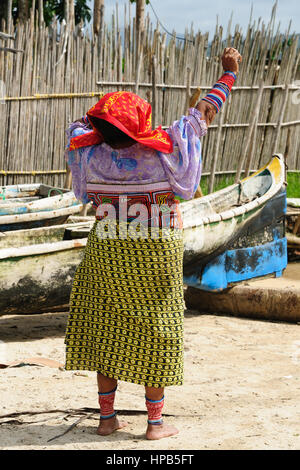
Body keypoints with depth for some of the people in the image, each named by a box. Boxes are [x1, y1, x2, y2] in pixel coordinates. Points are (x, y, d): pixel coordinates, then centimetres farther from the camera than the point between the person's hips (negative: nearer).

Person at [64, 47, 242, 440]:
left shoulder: (93, 156, -12)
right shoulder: (164, 152, -17)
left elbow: (79, 126, 12)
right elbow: (205, 112, -5)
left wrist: (101, 120, 30)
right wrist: (229, 72, 7)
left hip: (107, 259, 2)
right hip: (158, 260, -2)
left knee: (105, 333, 12)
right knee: (155, 336, 7)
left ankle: (107, 417, 16)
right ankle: (155, 422, 12)